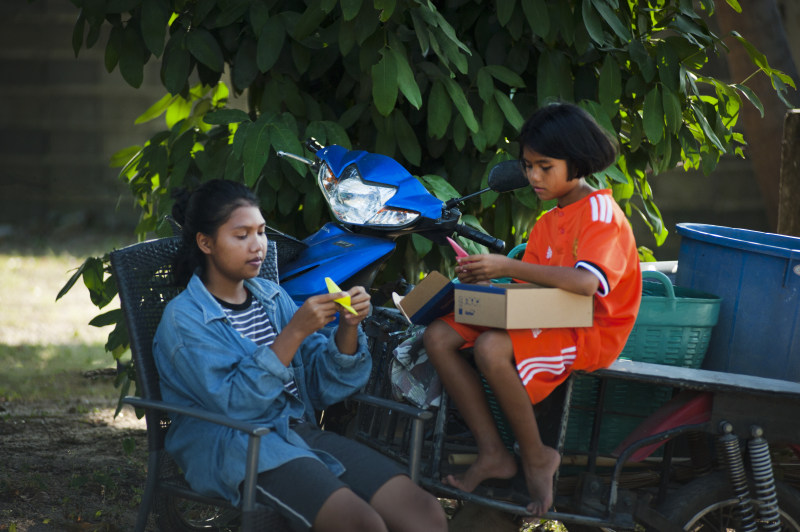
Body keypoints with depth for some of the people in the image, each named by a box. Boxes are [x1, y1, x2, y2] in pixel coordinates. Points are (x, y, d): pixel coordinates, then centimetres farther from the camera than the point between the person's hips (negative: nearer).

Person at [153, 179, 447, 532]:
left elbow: (325, 385, 13)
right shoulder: (183, 319, -3)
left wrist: (347, 328, -6)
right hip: (238, 447, -6)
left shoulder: (272, 297, 16)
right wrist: (295, 332, -20)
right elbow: (235, 403, -15)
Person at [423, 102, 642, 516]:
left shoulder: (602, 213, -11)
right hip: (544, 322, 9)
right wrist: (485, 280, -9)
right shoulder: (547, 224, 18)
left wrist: (508, 267, -30)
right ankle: (492, 454, -7)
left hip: (590, 333, -9)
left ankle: (536, 457, -14)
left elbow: (585, 281, -29)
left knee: (492, 349, -34)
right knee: (439, 337, -6)